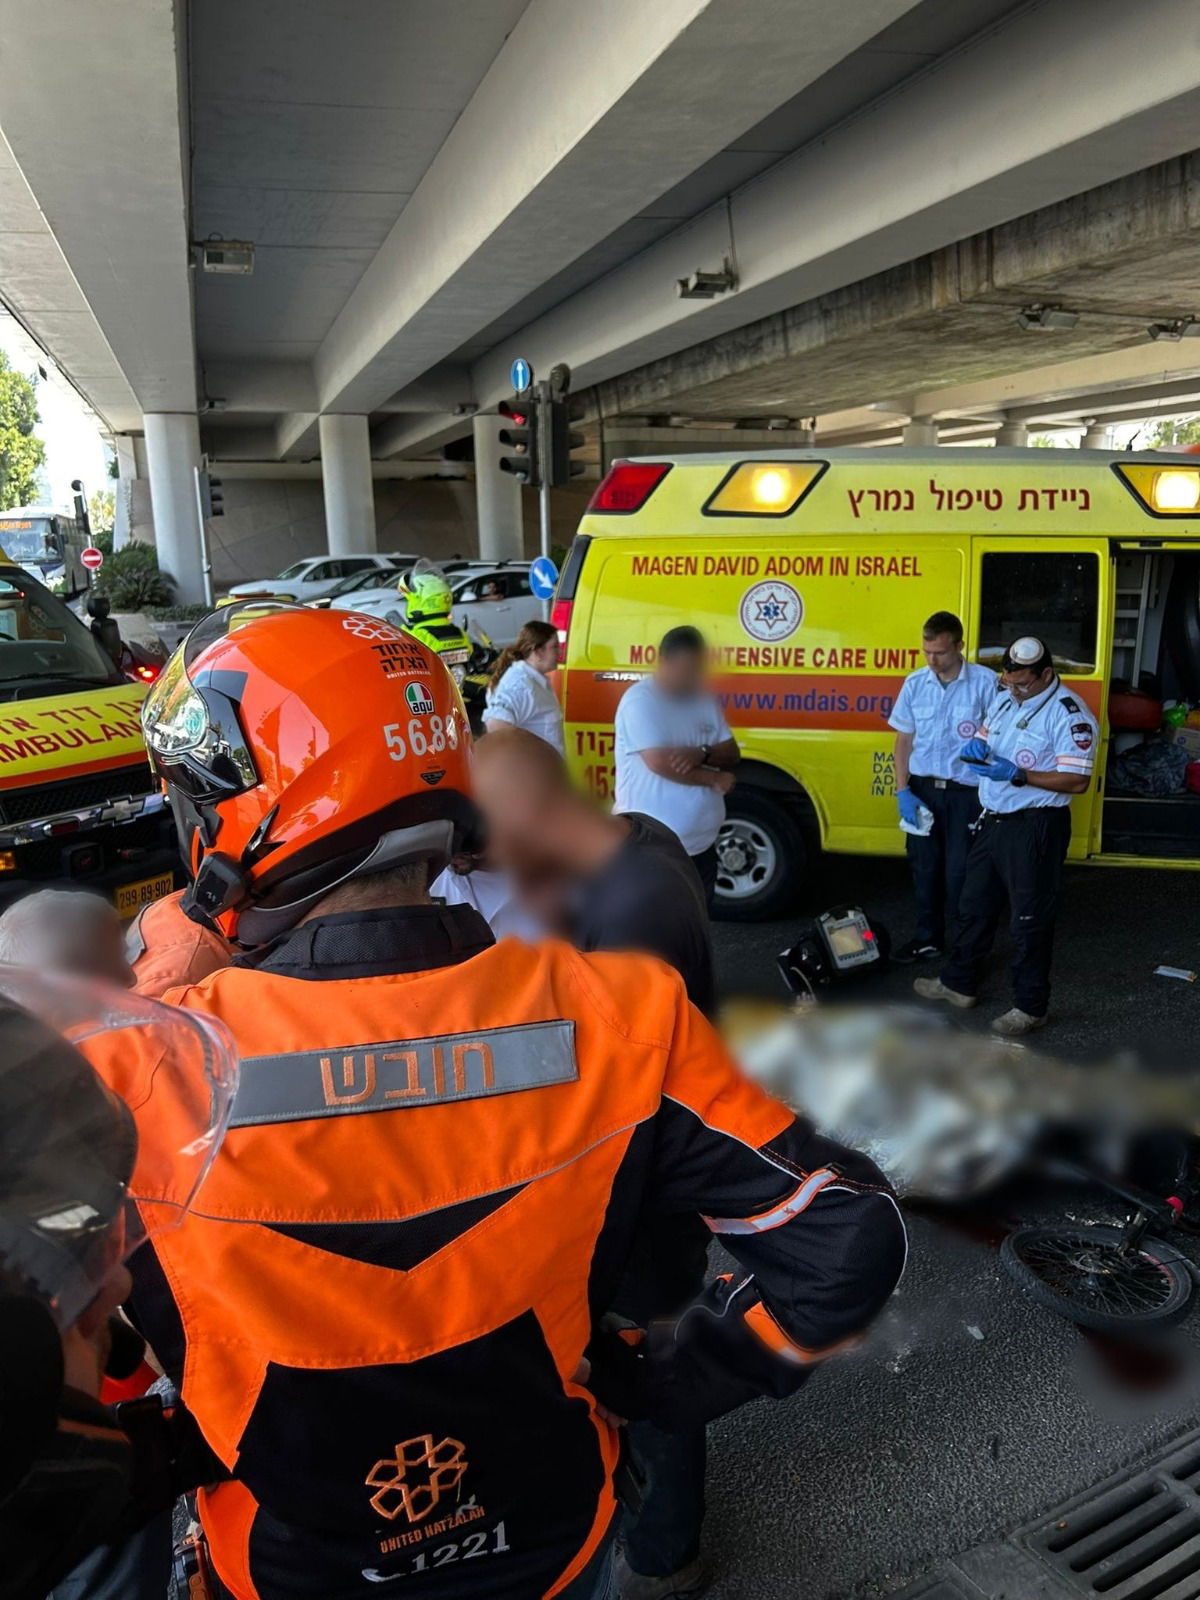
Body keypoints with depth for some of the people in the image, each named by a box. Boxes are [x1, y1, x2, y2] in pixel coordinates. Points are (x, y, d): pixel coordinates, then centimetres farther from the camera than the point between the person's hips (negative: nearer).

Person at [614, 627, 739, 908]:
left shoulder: (704, 699, 8)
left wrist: (702, 753, -17)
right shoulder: (640, 700, -15)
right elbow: (660, 762, -24)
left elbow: (731, 754, 6)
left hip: (700, 842, 8)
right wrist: (714, 778, -12)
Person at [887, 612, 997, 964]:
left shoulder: (986, 682, -9)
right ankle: (928, 937, 30)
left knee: (959, 872, 2)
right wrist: (903, 791, 0)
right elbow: (904, 740, 7)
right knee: (924, 866, 14)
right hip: (922, 789, 4)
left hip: (966, 792, -4)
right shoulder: (915, 683, 2)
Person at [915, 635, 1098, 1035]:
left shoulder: (1069, 715, -16)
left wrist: (1019, 775, -27)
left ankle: (1031, 1007, 16)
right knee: (974, 905, 18)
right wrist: (976, 746, -4)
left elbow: (1077, 781, -21)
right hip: (993, 821, 8)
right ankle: (959, 983, 34)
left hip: (1035, 829, -8)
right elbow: (984, 740, 20)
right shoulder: (1004, 701, 9)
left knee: (1030, 920, 2)